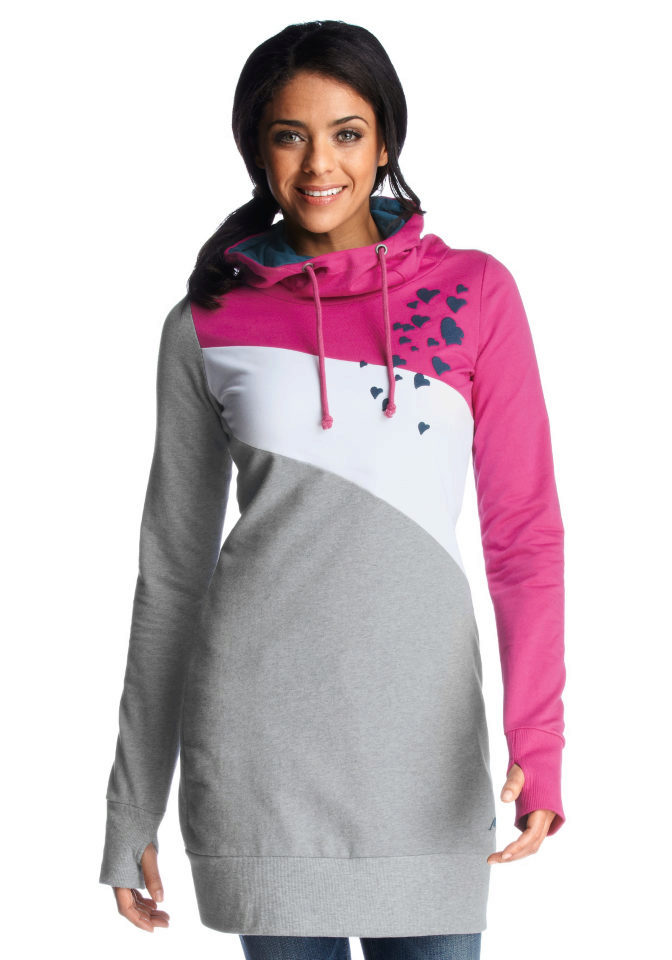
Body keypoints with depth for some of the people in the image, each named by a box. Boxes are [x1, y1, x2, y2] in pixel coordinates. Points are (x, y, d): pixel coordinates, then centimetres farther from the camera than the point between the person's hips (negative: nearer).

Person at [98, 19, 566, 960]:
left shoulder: (473, 292, 4)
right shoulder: (207, 327, 5)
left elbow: (525, 530, 0)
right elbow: (172, 565, 9)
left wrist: (538, 740, -13)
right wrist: (133, 810, 10)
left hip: (424, 725, 0)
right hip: (259, 732, 0)